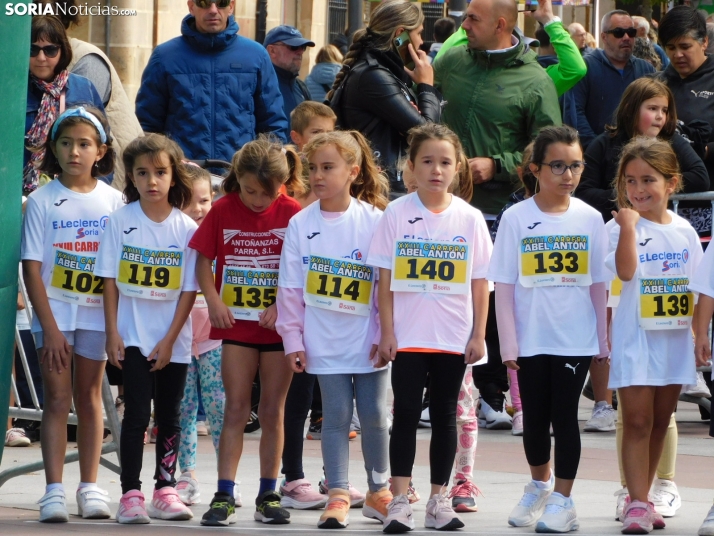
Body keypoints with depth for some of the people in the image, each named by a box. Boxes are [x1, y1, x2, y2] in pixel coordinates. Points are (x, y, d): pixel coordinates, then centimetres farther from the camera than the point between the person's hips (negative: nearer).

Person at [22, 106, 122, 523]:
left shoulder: (113, 201, 1)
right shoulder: (42, 201, -3)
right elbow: (32, 269, -5)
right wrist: (50, 327, -12)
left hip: (97, 312, 2)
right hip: (54, 312, -2)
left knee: (89, 397, 9)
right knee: (58, 398, -4)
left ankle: (90, 487, 14)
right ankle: (54, 491, -4)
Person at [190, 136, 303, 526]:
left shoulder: (292, 213, -4)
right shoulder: (223, 210, -2)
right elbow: (203, 259, 3)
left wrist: (281, 307, -17)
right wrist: (213, 300, -12)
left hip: (277, 324, 0)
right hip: (236, 324, 0)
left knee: (273, 411, 7)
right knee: (236, 409, -2)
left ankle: (268, 495, 14)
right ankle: (224, 495, -3)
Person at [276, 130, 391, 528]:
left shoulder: (374, 222, -5)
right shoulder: (302, 224, -1)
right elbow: (291, 287, 2)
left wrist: (384, 335, -6)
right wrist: (293, 339, 1)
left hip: (368, 341, -1)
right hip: (325, 342, 1)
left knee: (374, 416, 5)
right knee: (336, 416, 0)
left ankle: (379, 491, 21)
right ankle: (338, 495, 4)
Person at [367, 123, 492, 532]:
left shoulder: (469, 218, 1)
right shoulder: (397, 214, -1)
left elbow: (480, 283, 4)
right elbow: (386, 280, -1)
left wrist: (479, 335, -1)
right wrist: (387, 333, -5)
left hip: (454, 339, 1)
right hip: (407, 336, -1)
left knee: (445, 417, 7)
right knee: (406, 415, -2)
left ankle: (439, 500, 14)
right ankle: (400, 501, 0)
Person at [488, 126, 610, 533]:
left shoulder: (590, 219, 0)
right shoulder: (517, 219, -4)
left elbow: (598, 284, 5)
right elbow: (505, 286, -3)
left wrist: (604, 339, 4)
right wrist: (508, 344, -6)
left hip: (576, 339, -1)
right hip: (531, 339, 1)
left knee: (565, 416, -1)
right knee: (534, 418, 11)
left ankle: (562, 499, 8)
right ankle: (540, 484, 33)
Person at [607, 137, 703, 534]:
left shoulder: (684, 231, 5)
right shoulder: (623, 227, -8)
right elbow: (626, 271, -25)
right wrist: (630, 225, -28)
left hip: (675, 339, 5)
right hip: (635, 339, -4)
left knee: (660, 422, 11)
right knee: (637, 421, -7)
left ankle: (640, 498, 21)